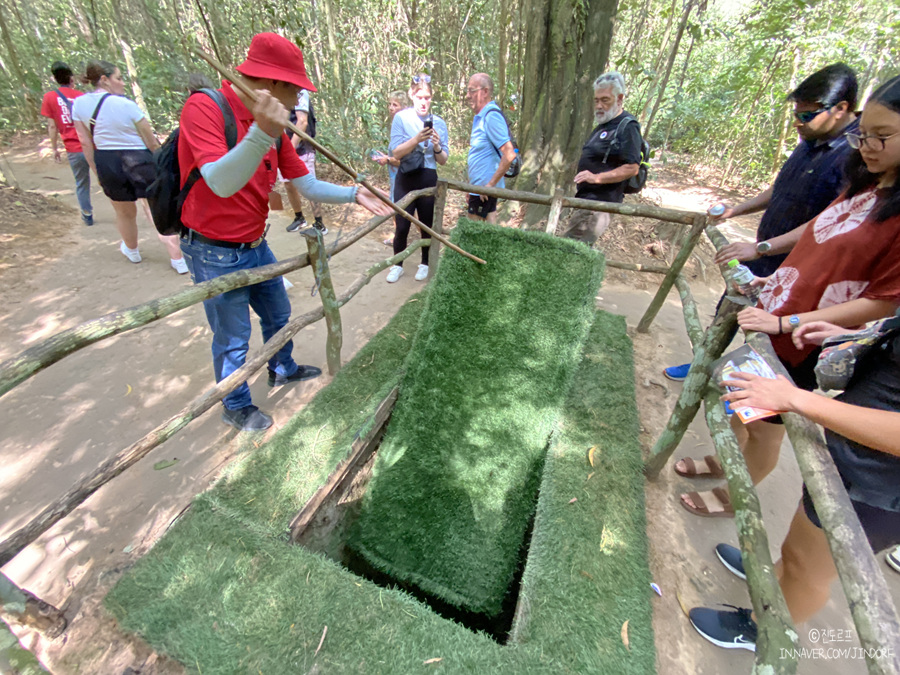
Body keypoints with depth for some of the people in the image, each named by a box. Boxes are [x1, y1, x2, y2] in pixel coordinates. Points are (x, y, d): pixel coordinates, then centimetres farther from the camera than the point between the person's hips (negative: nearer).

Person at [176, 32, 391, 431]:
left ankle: (283, 370, 49)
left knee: (278, 313, 23)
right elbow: (220, 184, -35)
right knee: (232, 337, 6)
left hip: (256, 246, 8)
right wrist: (261, 134, -47)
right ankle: (236, 408, 30)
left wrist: (354, 195, -5)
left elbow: (308, 187, 6)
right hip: (216, 254, -8)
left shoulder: (274, 127, 3)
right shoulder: (204, 107, -20)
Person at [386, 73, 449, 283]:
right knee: (401, 226, -1)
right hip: (406, 179, -2)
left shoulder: (439, 123, 5)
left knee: (427, 225, 8)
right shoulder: (401, 118, -2)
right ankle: (397, 265, 17)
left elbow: (443, 160, 3)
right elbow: (395, 152, -11)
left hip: (428, 181, 2)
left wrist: (437, 146, -17)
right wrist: (416, 139, -25)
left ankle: (425, 264, 25)